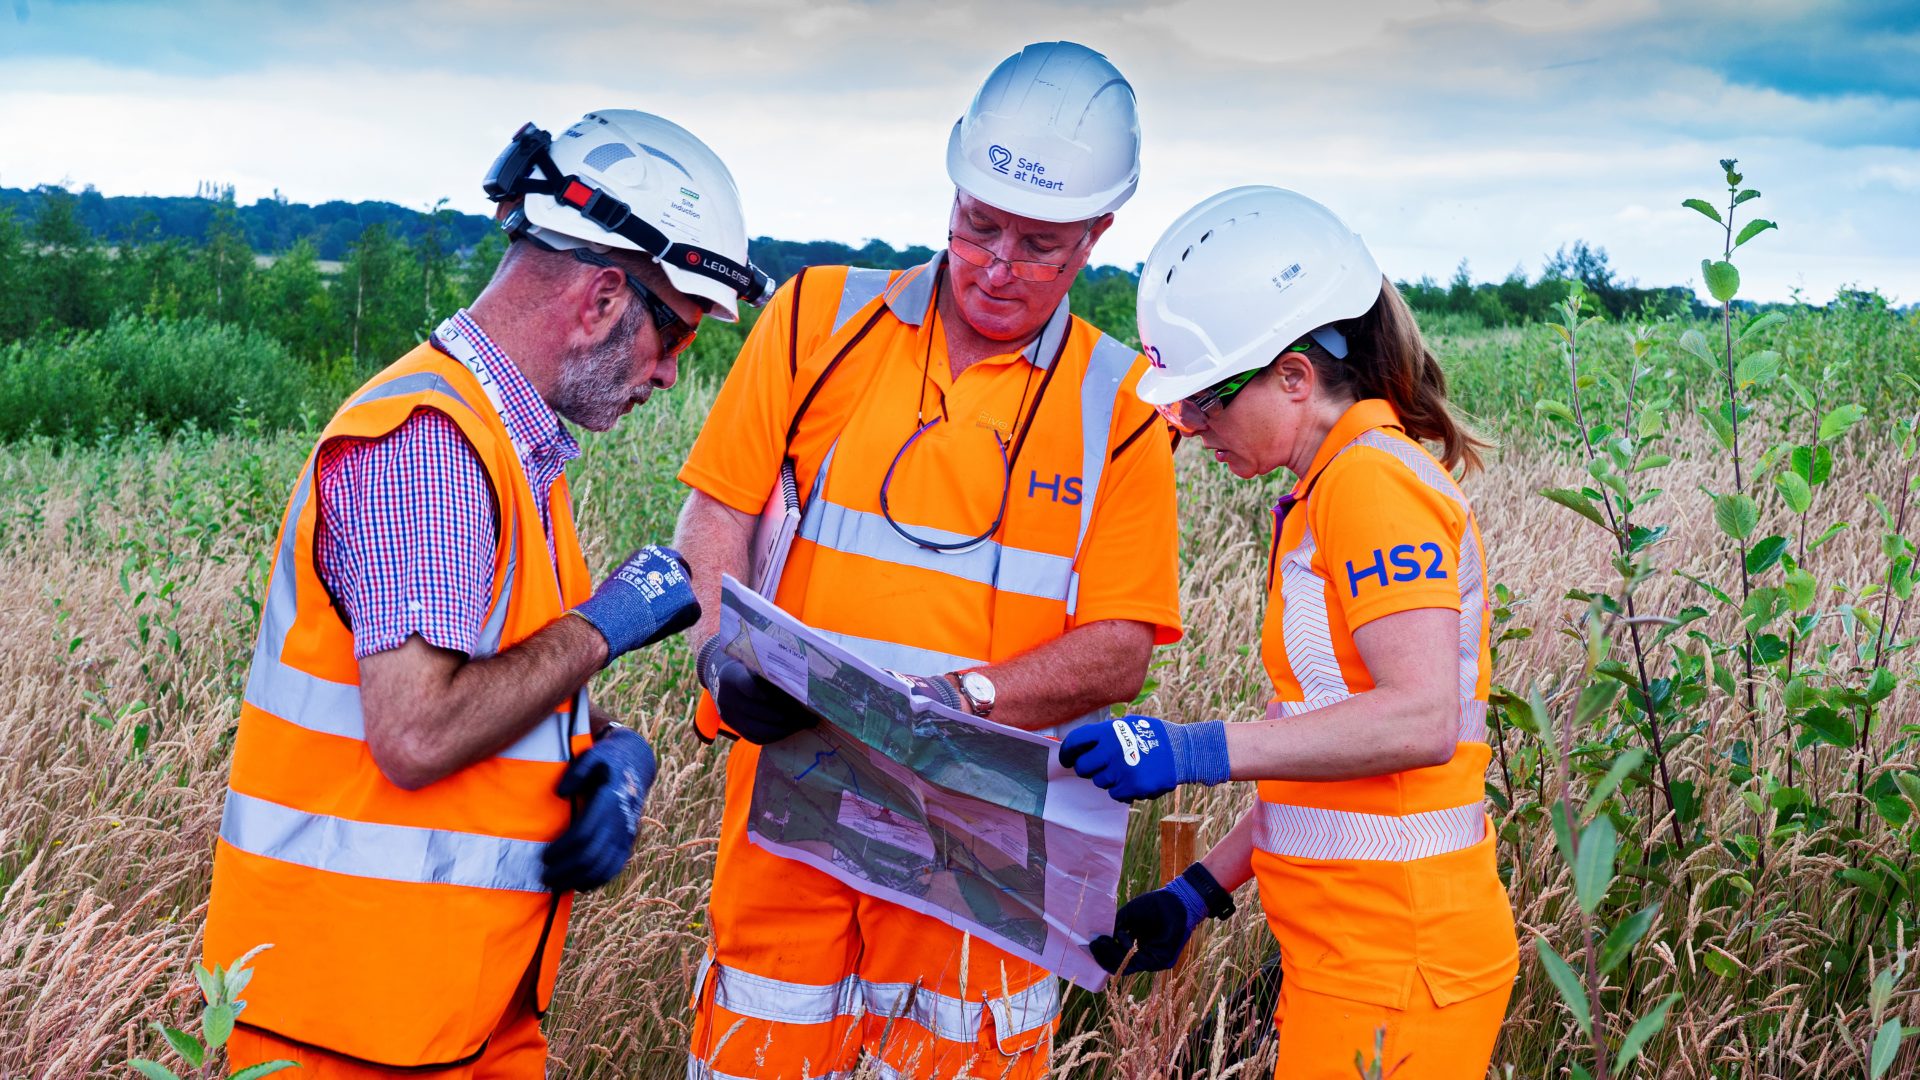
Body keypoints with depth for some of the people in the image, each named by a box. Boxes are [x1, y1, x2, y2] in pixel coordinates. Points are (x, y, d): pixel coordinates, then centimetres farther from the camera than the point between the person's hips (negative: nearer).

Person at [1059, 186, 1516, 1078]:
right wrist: (1200, 889, 13)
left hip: (1396, 966, -9)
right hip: (1349, 957, 9)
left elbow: (1419, 721, -24)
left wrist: (1194, 751, -25)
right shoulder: (1323, 497, 15)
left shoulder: (1373, 479, -13)